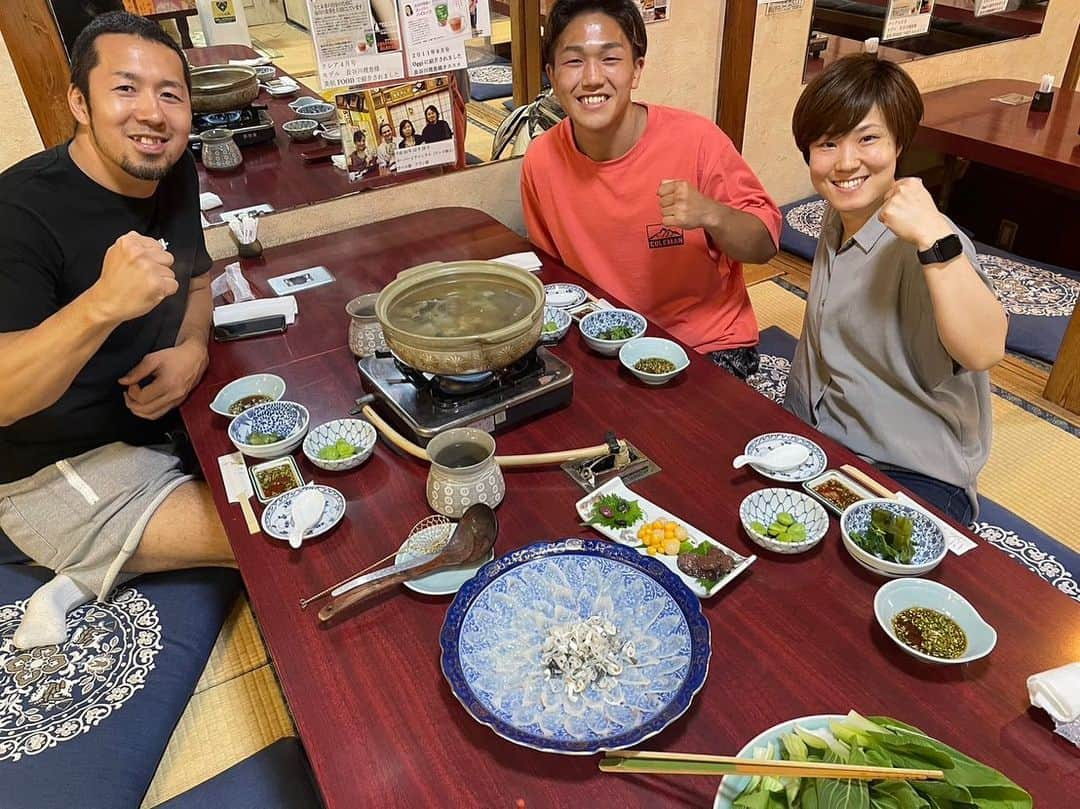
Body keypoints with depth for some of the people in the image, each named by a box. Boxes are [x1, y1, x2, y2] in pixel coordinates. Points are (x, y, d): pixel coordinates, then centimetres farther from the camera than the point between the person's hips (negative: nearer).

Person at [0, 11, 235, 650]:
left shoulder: (173, 172, -1)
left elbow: (196, 278, 15)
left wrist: (193, 347, -8)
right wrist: (103, 304, -45)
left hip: (161, 423, 8)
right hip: (54, 474, -8)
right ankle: (94, 574, 4)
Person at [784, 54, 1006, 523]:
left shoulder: (919, 243, -21)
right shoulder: (838, 217, 4)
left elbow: (982, 352, -38)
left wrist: (936, 238, -46)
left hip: (913, 478, -7)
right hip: (814, 442, 7)